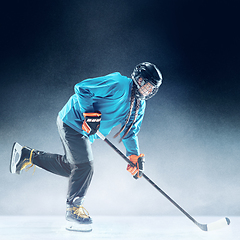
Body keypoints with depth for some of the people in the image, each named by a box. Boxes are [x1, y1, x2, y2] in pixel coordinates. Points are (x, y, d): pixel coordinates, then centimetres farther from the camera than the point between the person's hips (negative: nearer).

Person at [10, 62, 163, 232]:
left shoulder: (139, 106, 5)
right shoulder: (119, 84, -22)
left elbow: (129, 132, 11)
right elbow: (82, 88, -22)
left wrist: (135, 156, -1)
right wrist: (90, 113, -27)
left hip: (87, 134, 10)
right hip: (73, 121, -9)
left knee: (71, 166, 11)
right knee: (85, 165, -13)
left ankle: (28, 155, 25)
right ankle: (74, 208, 4)